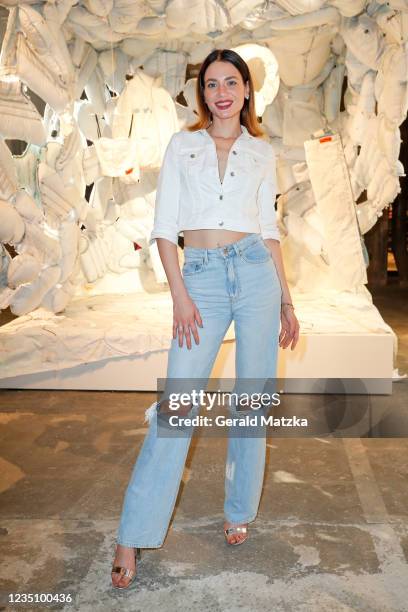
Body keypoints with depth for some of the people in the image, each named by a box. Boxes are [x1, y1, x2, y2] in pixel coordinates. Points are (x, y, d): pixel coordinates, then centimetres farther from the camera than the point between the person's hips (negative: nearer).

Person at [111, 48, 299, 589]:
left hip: (256, 272, 2)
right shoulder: (182, 145, 9)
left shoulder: (262, 153, 12)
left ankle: (239, 513, 23)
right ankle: (134, 537, -1)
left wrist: (287, 302, 10)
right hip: (200, 278, -1)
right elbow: (164, 226, 2)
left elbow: (269, 230, 13)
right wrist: (180, 295, -8)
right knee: (178, 405, -7)